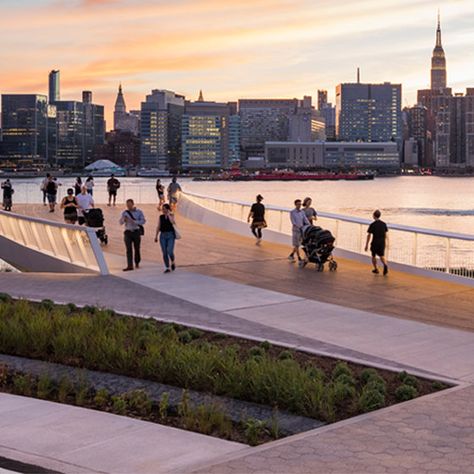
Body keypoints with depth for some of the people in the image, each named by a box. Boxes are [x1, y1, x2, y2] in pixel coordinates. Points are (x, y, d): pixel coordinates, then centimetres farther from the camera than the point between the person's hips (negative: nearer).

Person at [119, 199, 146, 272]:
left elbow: (143, 221, -7)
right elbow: (120, 223, 5)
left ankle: (137, 263, 27)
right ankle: (129, 266, -14)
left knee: (137, 248, 8)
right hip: (128, 232, 1)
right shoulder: (125, 212, 6)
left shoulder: (139, 212, 2)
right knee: (129, 249, -8)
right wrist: (123, 220, -18)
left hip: (136, 232, 0)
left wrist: (134, 221, -20)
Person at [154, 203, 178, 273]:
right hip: (163, 235, 3)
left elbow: (173, 222, -21)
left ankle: (172, 262, 15)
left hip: (171, 235, -3)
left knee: (170, 251, -15)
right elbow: (158, 227, 10)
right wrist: (156, 236, 5)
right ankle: (167, 268, 8)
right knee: (164, 252, -1)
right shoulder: (161, 217, 8)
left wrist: (168, 214, -15)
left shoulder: (171, 215, 0)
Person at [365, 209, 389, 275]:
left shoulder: (372, 225, -12)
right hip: (382, 243, 3)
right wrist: (386, 242, 19)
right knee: (382, 255, 11)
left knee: (373, 256, 17)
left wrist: (366, 245, -4)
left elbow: (369, 236, -10)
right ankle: (385, 265, -18)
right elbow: (386, 234, 6)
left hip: (375, 243, -3)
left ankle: (376, 269, 22)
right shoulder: (384, 224, 1)